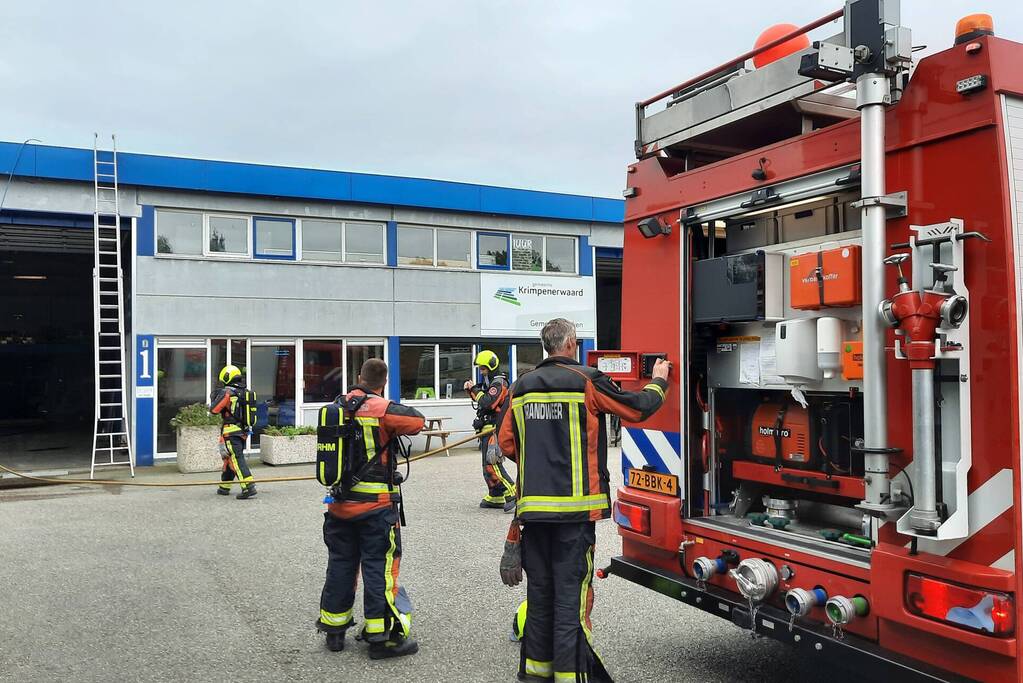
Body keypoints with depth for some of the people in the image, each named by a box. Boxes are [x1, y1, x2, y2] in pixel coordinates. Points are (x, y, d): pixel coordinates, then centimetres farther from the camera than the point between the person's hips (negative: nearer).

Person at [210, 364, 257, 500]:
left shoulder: (227, 392, -11)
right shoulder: (245, 393, 10)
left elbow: (214, 410, -7)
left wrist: (214, 398, 13)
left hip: (231, 431, -8)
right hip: (243, 431, 8)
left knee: (237, 459, -11)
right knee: (229, 458, 19)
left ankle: (248, 487, -22)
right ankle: (224, 487, 29)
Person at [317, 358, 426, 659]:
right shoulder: (383, 409, -15)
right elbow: (417, 421, -17)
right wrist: (393, 424, 0)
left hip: (339, 501, 6)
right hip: (375, 504, -6)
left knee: (341, 562, 16)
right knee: (379, 566, 1)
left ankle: (334, 630, 27)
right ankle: (383, 636, 6)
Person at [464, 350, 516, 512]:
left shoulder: (498, 383, -13)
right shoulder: (488, 382, 19)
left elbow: (487, 403, -25)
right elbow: (481, 400, 26)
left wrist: (475, 389, -13)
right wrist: (471, 390, 9)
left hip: (494, 429, -11)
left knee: (492, 463, -17)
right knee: (488, 464, 14)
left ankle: (512, 493, -18)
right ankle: (496, 497, 20)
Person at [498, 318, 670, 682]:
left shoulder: (522, 386, 8)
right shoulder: (586, 381, -7)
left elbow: (507, 443, 11)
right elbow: (638, 407, 1)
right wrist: (658, 380, 20)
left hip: (533, 507, 5)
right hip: (574, 508, -5)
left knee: (539, 589, 15)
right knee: (571, 592, 0)